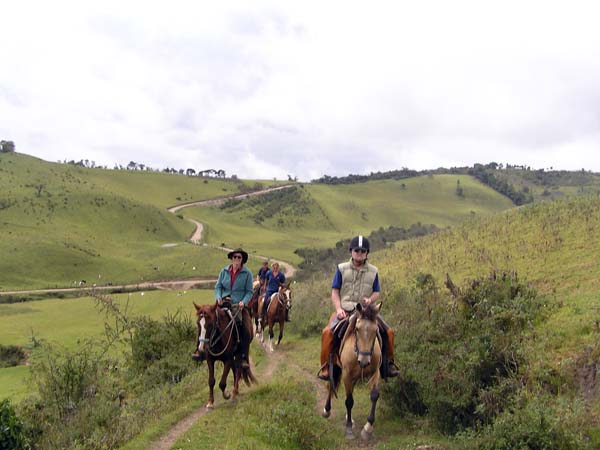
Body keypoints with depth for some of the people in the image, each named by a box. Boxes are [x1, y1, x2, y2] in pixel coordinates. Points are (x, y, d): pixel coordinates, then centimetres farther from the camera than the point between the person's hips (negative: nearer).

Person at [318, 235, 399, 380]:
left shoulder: (373, 271, 9)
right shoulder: (342, 269, 5)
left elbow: (376, 292, 13)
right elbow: (335, 292, 4)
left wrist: (370, 299, -11)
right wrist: (338, 309, -11)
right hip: (344, 310, -2)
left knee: (388, 332, -12)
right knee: (327, 332, -26)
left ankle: (388, 363, 10)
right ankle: (325, 367, -12)